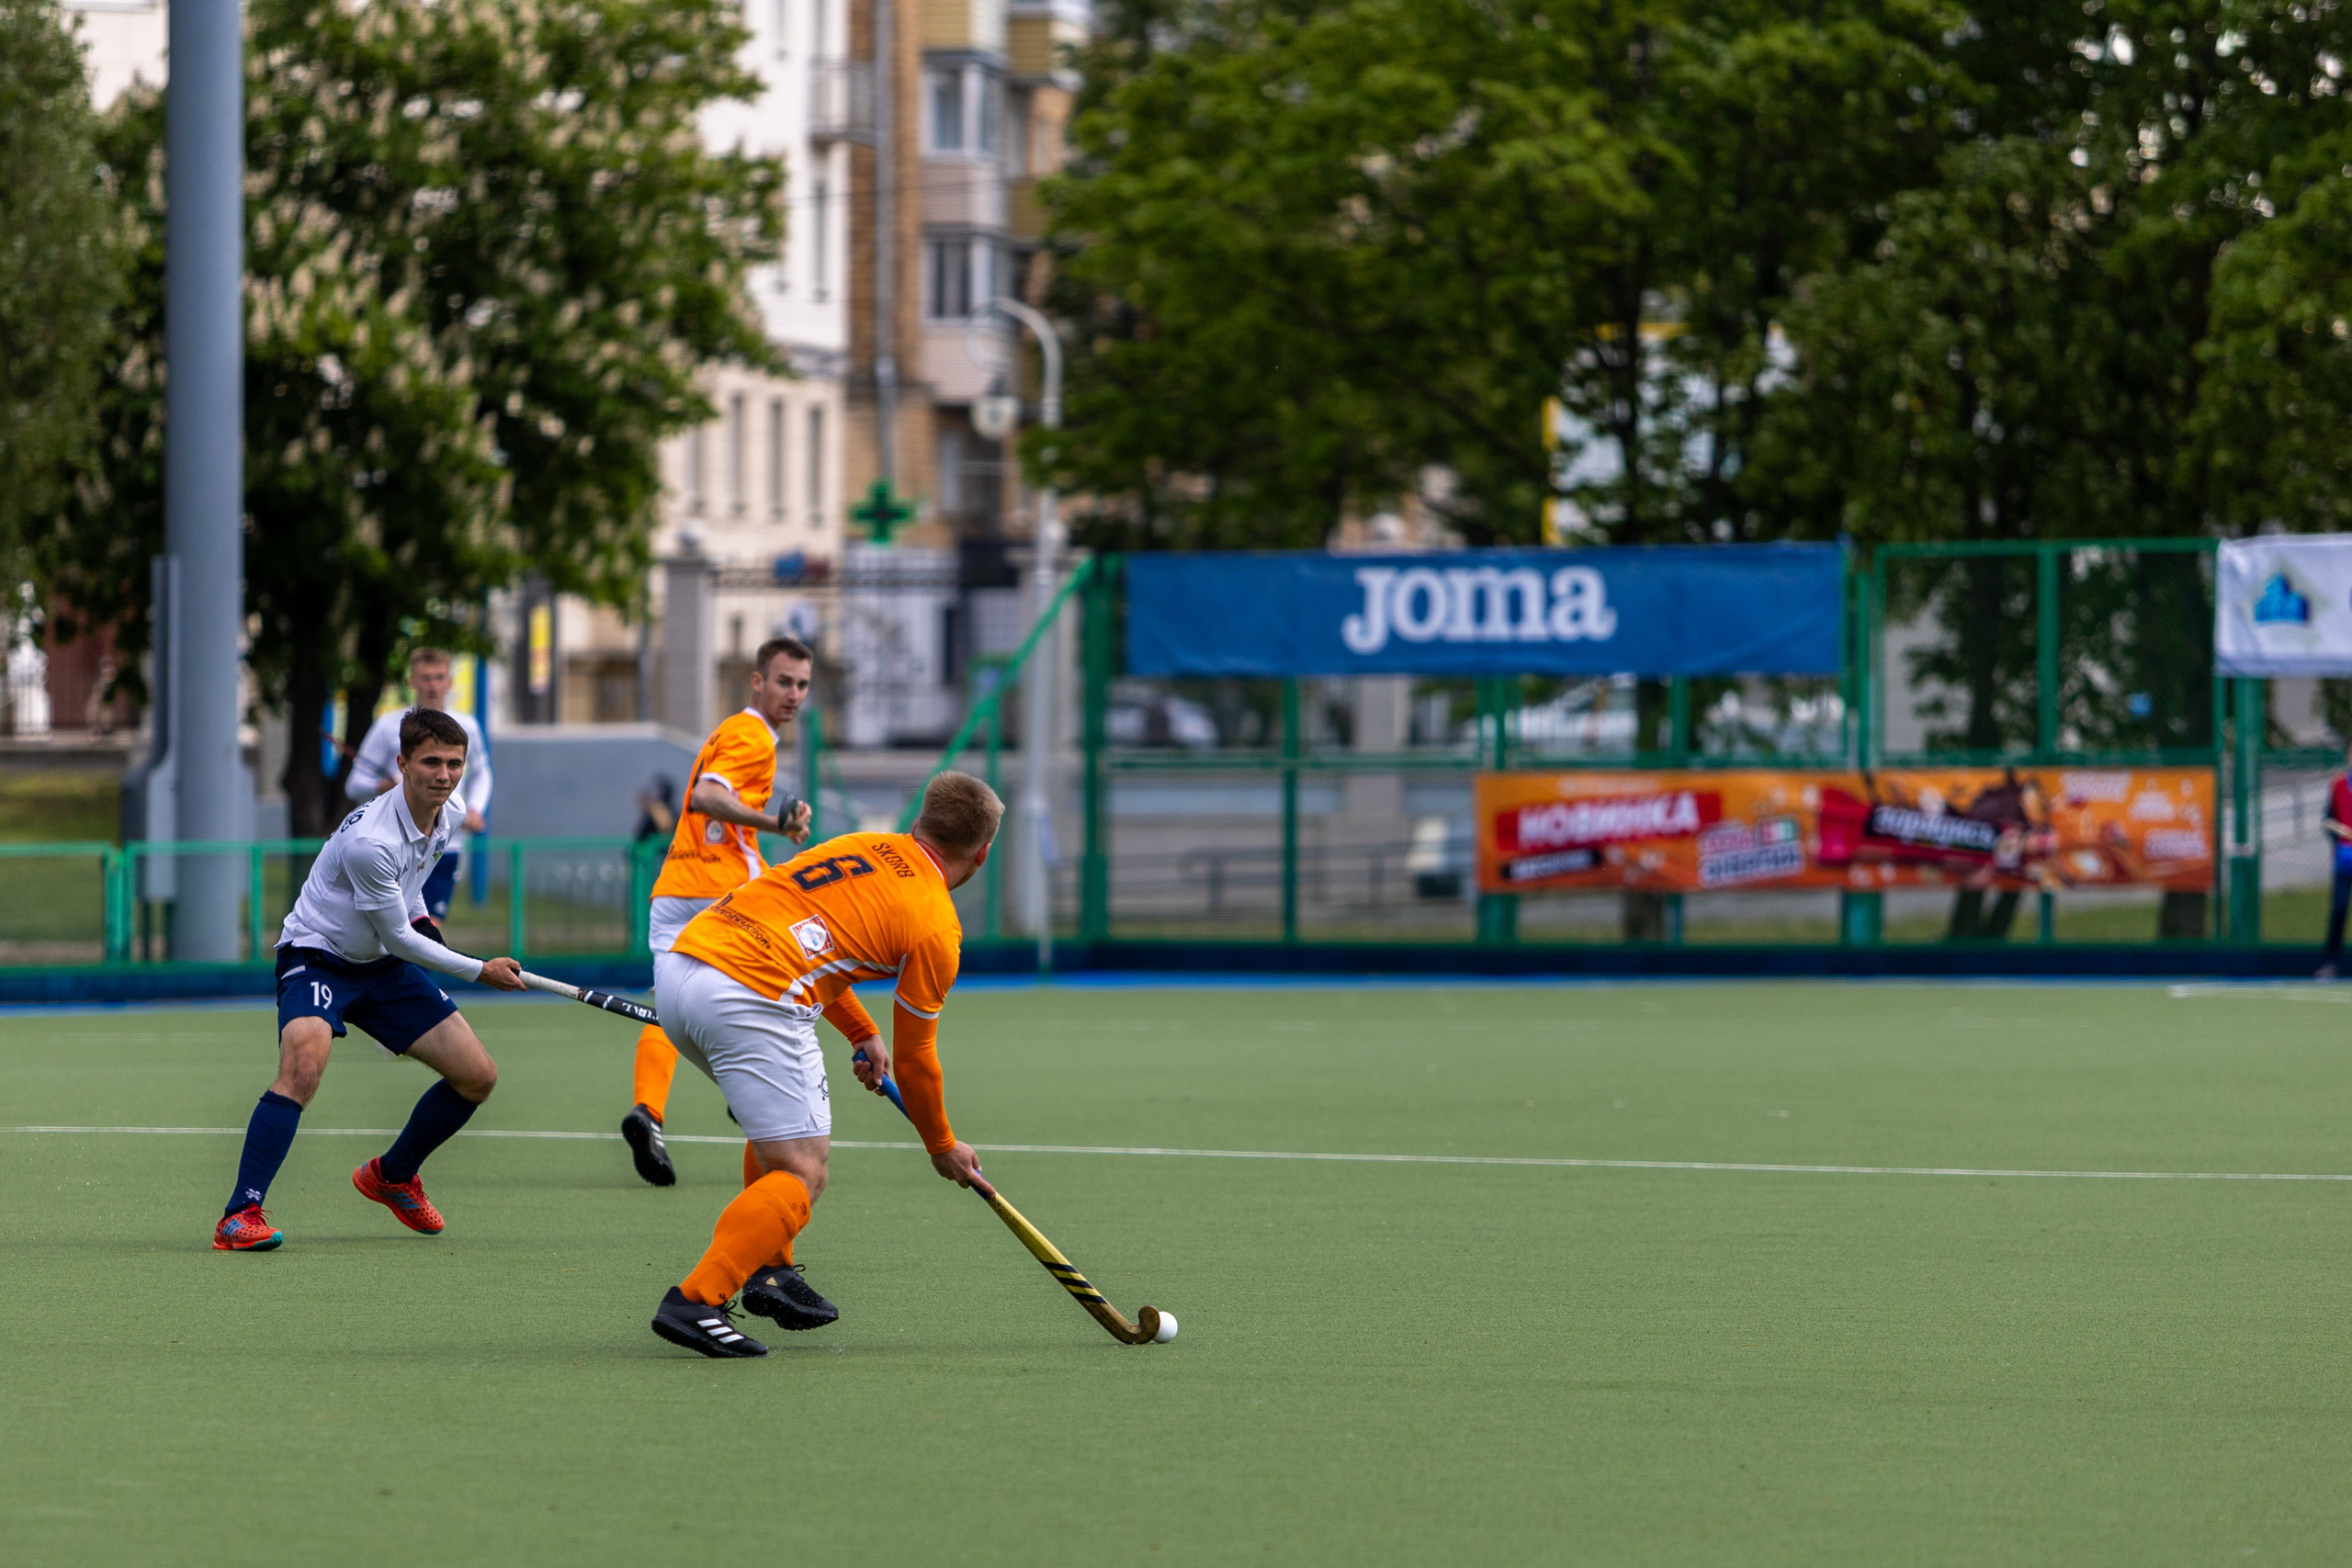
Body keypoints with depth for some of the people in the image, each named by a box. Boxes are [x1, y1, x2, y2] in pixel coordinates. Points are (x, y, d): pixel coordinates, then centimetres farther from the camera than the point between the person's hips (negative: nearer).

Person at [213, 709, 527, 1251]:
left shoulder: (448, 817, -4)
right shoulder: (369, 840, -31)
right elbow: (398, 939, -20)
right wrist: (480, 971, -12)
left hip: (382, 965, 8)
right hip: (316, 957, -8)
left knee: (478, 1076, 3)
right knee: (304, 1063, -35)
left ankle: (392, 1175, 27)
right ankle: (240, 1216, -35)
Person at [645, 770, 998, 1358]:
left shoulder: (863, 846, 22)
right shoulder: (935, 927, 4)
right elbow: (915, 1060, 12)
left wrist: (863, 1033, 36)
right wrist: (943, 1147, 27)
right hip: (751, 1000, -8)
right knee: (801, 1173, -5)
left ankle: (770, 1272, 26)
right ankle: (695, 1301, -20)